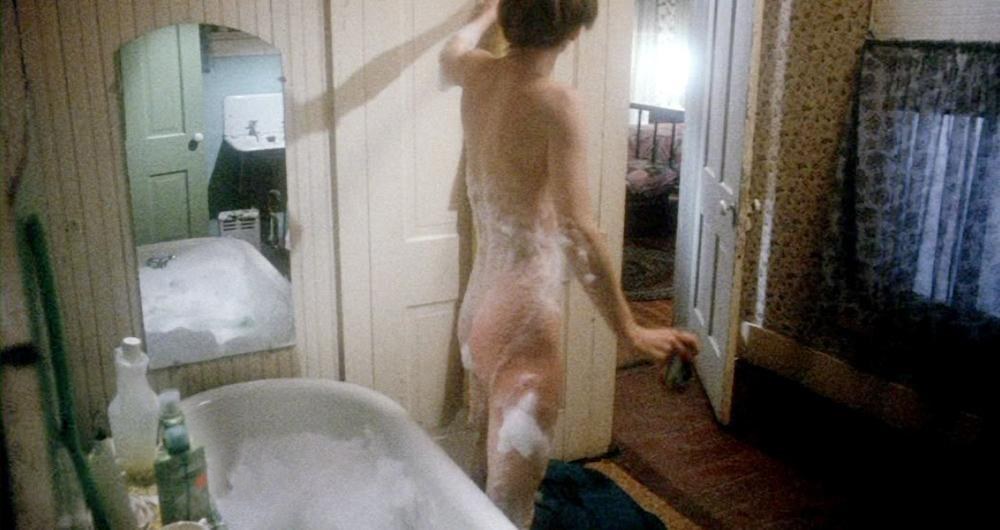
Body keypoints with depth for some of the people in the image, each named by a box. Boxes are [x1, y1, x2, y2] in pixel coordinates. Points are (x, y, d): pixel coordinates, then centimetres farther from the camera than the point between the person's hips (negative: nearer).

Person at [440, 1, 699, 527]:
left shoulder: (478, 75, 3)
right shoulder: (556, 103, -18)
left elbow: (451, 52, 30)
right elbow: (575, 230, -25)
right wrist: (630, 331, -21)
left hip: (478, 302, 8)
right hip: (523, 312, -8)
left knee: (488, 462, 27)